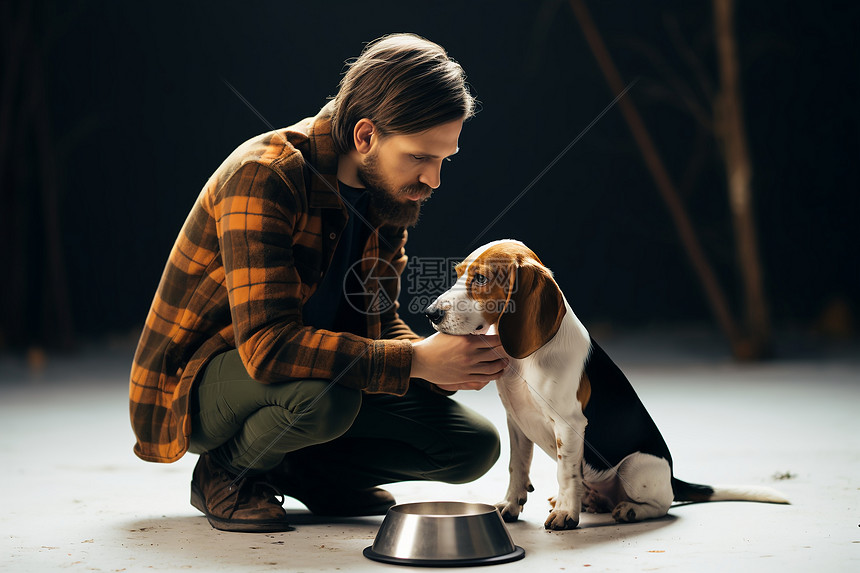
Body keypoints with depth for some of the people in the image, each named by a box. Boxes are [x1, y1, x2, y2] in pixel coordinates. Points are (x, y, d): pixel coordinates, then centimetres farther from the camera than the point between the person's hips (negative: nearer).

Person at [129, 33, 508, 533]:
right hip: (195, 384, -7)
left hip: (324, 377, 7)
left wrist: (450, 362, -17)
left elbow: (382, 323, 5)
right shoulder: (263, 177, -27)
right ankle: (226, 471, -7)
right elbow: (267, 344, -36)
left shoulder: (388, 195, -2)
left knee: (475, 446, -6)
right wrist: (416, 361, -35)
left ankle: (293, 468, 9)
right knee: (324, 394, -39)